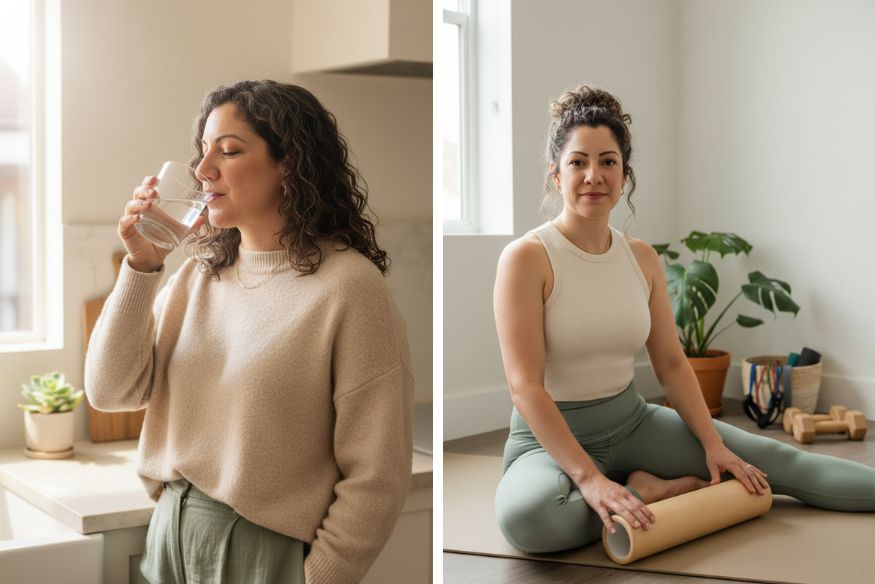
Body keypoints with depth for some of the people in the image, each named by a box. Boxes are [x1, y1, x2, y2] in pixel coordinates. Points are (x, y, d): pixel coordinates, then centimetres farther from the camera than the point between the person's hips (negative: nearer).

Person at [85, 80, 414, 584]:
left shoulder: (347, 285, -17)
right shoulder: (199, 272, 3)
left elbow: (375, 478, -17)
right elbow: (110, 391, -1)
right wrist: (140, 265, -10)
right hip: (171, 536, 6)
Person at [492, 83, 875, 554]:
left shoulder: (642, 258, 4)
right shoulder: (526, 258, -15)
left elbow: (672, 363, 8)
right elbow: (525, 386, -21)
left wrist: (713, 444, -4)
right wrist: (587, 476, -29)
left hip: (631, 421, 5)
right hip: (552, 436, -5)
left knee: (773, 459, -6)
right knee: (523, 514, -39)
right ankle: (648, 492, -18)